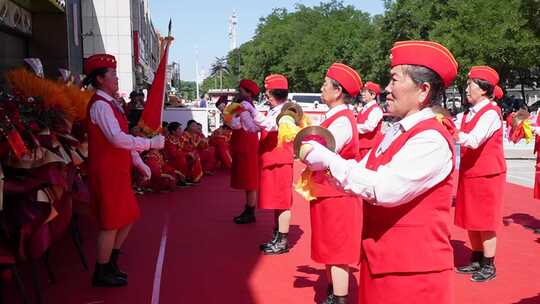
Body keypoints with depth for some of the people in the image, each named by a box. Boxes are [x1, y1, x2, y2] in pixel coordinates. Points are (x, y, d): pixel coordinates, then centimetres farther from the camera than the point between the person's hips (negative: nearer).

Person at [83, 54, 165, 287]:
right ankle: (101, 274, 13)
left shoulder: (110, 104, 15)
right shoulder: (100, 104, -16)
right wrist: (151, 143, -20)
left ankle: (110, 264, 29)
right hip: (107, 172, -10)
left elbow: (123, 138, 18)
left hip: (118, 171, 10)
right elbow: (117, 138, -26)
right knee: (111, 222, -1)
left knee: (128, 217, 16)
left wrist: (139, 163, 13)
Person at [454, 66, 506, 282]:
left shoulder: (491, 113, -15)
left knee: (485, 222, 0)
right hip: (470, 174, 8)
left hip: (486, 175, -8)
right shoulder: (470, 114, 10)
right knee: (471, 220, 14)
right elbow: (463, 139, 8)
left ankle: (489, 267, 12)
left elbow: (473, 141, -28)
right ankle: (476, 261, 26)